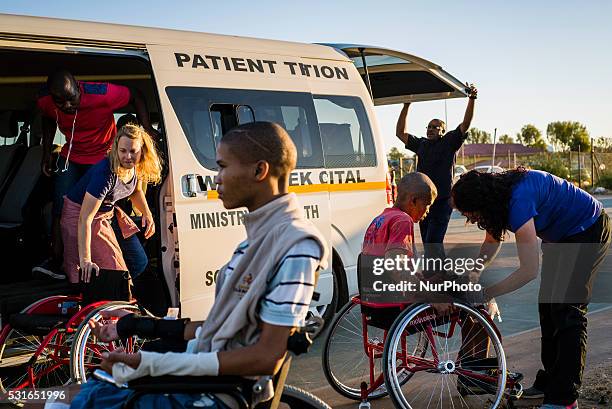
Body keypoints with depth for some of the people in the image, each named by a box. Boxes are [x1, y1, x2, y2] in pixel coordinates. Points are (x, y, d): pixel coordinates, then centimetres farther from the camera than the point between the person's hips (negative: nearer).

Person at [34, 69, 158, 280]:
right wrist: (47, 152, 7)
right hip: (71, 157, 4)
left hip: (103, 158, -3)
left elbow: (136, 96, -15)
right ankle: (55, 261, 0)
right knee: (61, 209, -5)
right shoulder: (45, 102, -18)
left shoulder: (101, 94, -32)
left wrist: (147, 129, -23)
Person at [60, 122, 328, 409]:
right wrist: (137, 326, 11)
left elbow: (266, 358, -22)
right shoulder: (259, 235, 11)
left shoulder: (296, 248, -20)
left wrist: (152, 364, -21)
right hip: (203, 374, 8)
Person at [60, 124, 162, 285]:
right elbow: (85, 218, -39)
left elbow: (136, 191, 15)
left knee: (139, 262, 7)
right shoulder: (106, 173, -35)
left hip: (109, 213, 8)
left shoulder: (135, 167, -11)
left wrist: (147, 213, -3)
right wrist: (85, 260, -45)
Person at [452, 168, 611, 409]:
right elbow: (490, 244, 8)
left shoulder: (519, 201, -35)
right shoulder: (498, 193, -8)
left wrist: (486, 294, -26)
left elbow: (529, 270, -33)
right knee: (548, 306, 9)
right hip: (559, 237, 10)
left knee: (567, 309, -13)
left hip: (588, 232, -10)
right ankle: (550, 382, 19)